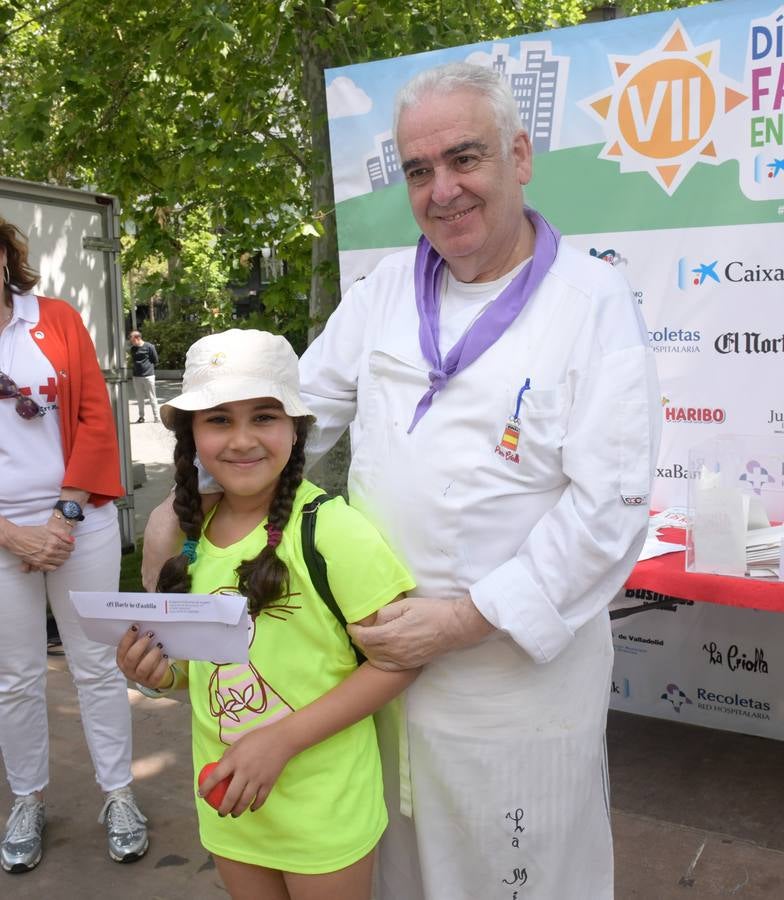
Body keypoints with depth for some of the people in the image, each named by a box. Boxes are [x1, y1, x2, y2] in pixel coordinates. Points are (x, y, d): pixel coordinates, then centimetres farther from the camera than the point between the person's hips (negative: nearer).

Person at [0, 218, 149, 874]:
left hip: (81, 521, 0)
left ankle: (120, 796, 24)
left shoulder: (58, 320, 1)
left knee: (96, 666, 8)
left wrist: (67, 512, -8)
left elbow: (96, 415, -2)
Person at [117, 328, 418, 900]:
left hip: (324, 808, -5)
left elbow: (398, 659, -20)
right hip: (227, 801, 6)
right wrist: (164, 670, -7)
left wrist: (282, 738, -22)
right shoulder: (196, 529, 0)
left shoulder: (329, 528, -21)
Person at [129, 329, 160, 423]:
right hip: (136, 376, 5)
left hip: (148, 376, -5)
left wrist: (148, 367, -1)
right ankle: (141, 416, 20)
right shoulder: (133, 348, 9)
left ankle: (156, 417, 7)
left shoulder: (149, 346, -7)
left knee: (152, 398, 0)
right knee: (139, 398, 11)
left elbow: (155, 361, -2)